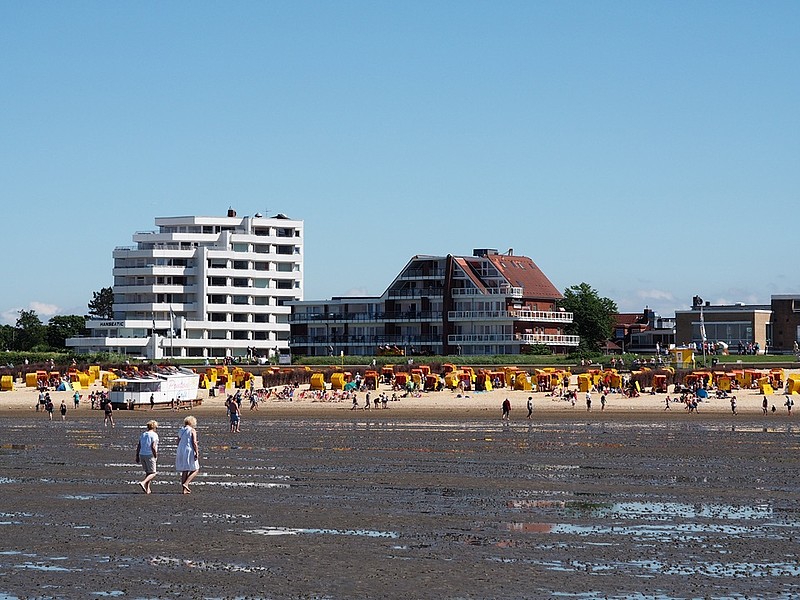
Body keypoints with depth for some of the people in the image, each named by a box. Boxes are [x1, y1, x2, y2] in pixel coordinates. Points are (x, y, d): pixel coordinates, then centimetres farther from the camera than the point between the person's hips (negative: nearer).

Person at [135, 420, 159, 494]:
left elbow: (138, 446, 10)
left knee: (147, 472, 18)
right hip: (150, 455, -7)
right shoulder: (154, 435, -10)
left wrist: (137, 456, 13)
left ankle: (147, 489, 12)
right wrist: (155, 456, -8)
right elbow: (153, 447, -19)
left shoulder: (143, 434, 11)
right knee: (152, 474, -1)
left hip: (142, 455, 7)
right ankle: (143, 482, -24)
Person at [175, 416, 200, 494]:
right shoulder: (192, 430, -7)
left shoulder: (181, 430, 12)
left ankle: (184, 489, 9)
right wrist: (197, 453, -13)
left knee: (184, 471, 12)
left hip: (180, 451, 7)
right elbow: (194, 442, -15)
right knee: (195, 470, 4)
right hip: (189, 451, -7)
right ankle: (186, 484, -13)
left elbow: (178, 442, 15)